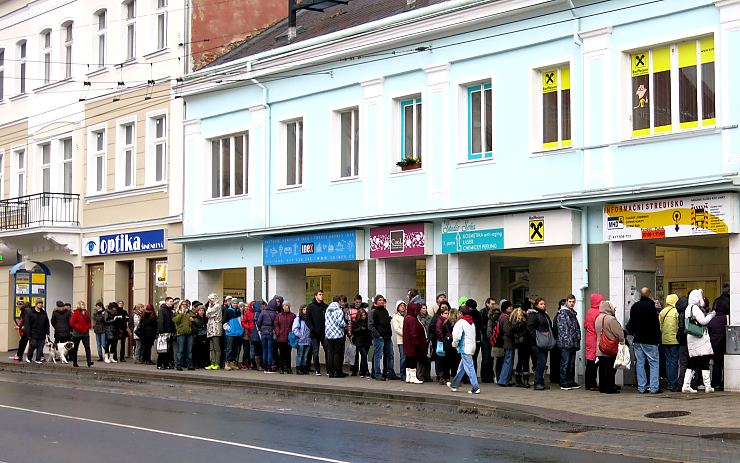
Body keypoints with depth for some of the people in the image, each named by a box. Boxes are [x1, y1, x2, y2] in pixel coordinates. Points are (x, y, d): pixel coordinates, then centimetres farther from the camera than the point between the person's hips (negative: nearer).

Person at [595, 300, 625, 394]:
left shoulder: (597, 319, 11)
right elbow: (619, 332, -14)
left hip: (600, 349, 8)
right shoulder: (611, 319, -16)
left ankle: (602, 387, 15)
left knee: (602, 368, 11)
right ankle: (610, 388, -1)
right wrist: (622, 341, 3)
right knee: (610, 369, -3)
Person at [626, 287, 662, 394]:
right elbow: (656, 324, -11)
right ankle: (654, 387, -6)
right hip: (650, 340, -6)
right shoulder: (651, 306, -13)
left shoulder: (634, 306, 7)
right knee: (654, 363, -1)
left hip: (637, 340, 6)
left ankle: (641, 387, 8)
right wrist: (657, 337, -2)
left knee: (639, 363, 8)